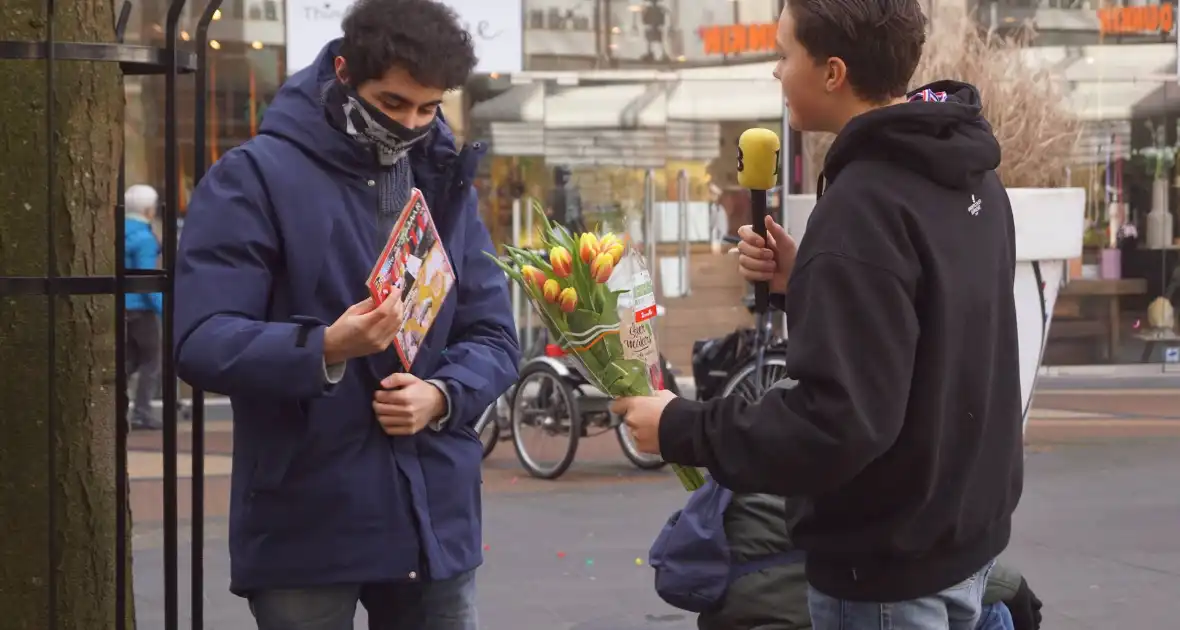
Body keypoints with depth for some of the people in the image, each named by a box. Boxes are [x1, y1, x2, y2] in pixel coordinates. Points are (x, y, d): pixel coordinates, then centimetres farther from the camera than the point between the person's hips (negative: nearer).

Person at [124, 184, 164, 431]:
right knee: (152, 358, 4)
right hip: (140, 307, -8)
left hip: (120, 306, 8)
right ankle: (142, 412, 1)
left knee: (133, 358, 18)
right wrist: (164, 309, -18)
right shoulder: (144, 238, -15)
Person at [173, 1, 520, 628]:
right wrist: (325, 350, -30)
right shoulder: (254, 177, -7)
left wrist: (442, 396, -11)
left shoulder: (445, 182, 12)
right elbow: (201, 342, -14)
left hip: (436, 517, 5)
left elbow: (493, 336, 10)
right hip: (302, 525, -5)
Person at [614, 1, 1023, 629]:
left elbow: (839, 421, -29)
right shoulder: (967, 175, 5)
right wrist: (804, 284, 5)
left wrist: (682, 430, -19)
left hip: (888, 565, -9)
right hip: (965, 531, 9)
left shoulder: (863, 205, -24)